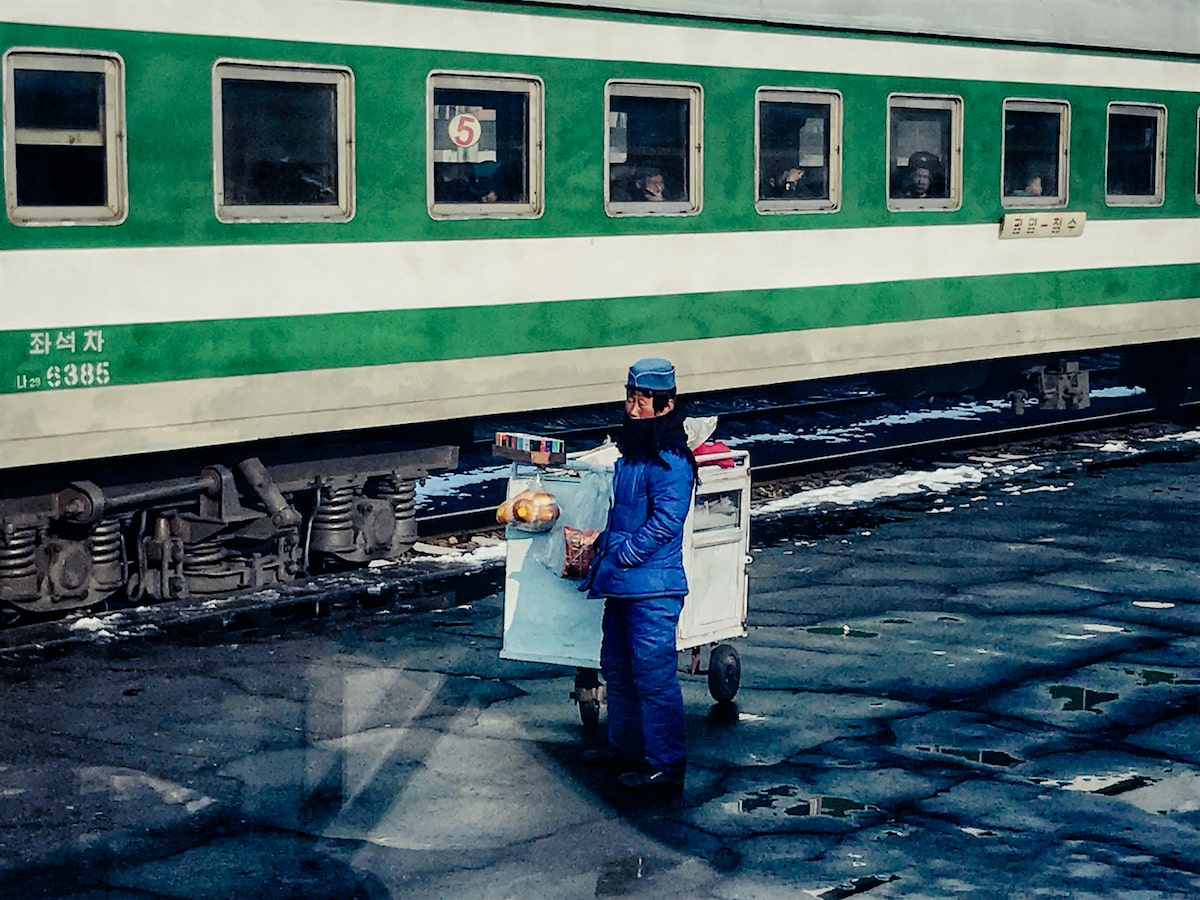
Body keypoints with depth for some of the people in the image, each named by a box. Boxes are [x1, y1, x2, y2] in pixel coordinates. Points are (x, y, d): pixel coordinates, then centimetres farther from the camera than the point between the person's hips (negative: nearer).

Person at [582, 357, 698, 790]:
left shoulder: (670, 461, -16)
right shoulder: (631, 454, 14)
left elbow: (664, 522, -21)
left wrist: (620, 556, -19)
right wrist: (602, 544, 12)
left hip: (653, 589, -10)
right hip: (623, 586, 10)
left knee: (654, 676, -5)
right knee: (617, 668, 20)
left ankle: (666, 764, 2)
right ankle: (625, 745, 36)